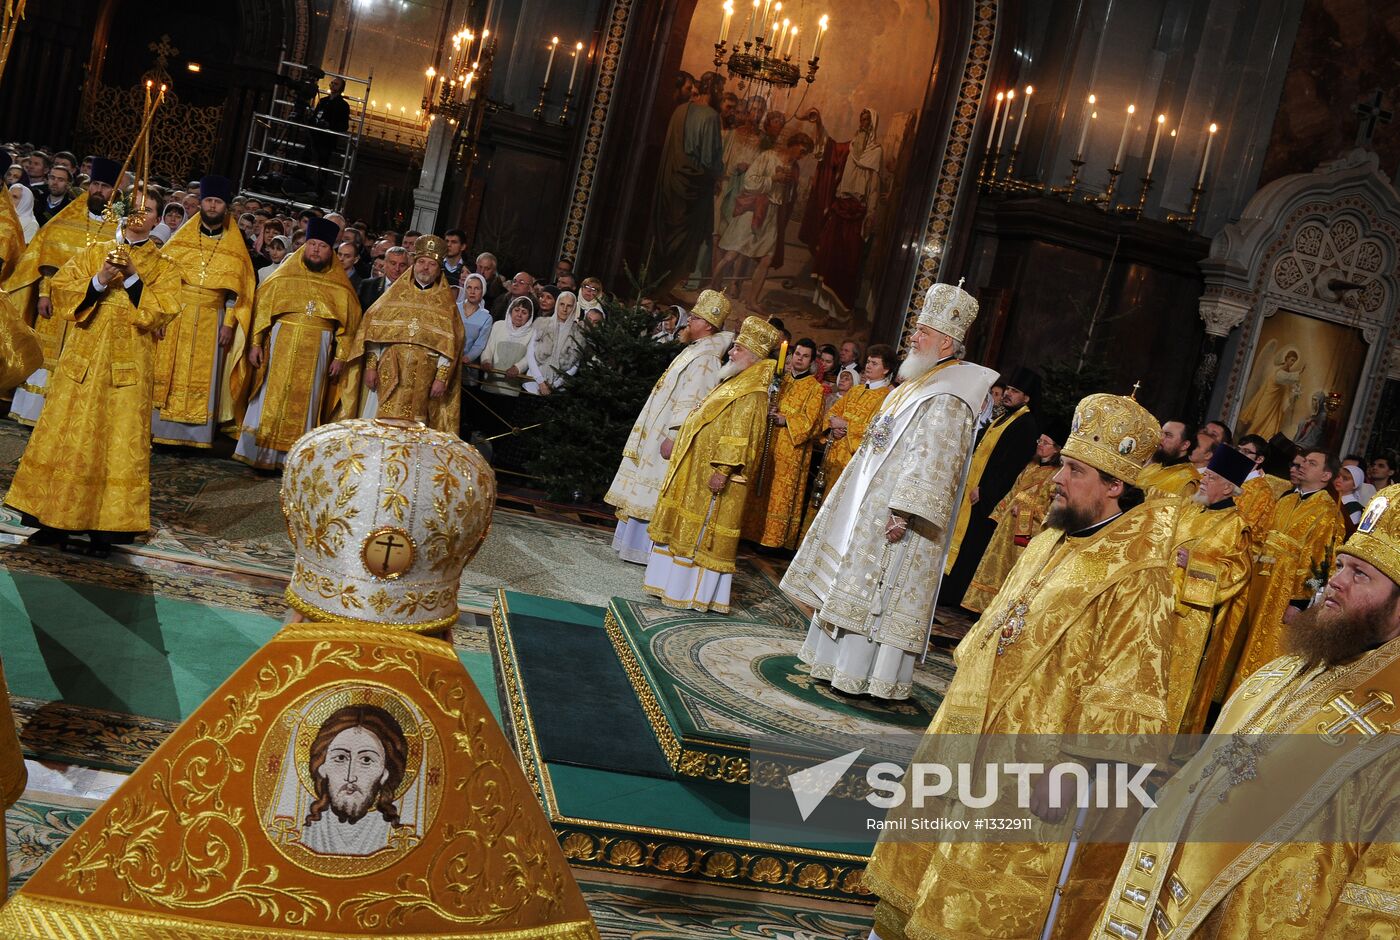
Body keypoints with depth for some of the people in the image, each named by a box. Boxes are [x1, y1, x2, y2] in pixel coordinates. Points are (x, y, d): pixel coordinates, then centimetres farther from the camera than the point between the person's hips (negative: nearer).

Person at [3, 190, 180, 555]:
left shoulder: (163, 267, 7)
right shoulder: (94, 253, 12)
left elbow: (162, 312, -6)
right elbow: (60, 289, 3)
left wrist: (131, 278, -16)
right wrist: (98, 281, -13)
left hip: (128, 366, -2)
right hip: (84, 359, 2)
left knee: (118, 443, -2)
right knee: (68, 438, 3)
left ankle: (105, 526, 2)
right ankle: (55, 520, 10)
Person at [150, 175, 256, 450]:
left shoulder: (236, 248, 6)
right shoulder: (181, 239, 6)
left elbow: (239, 291, 5)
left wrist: (230, 324, -4)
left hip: (212, 321, 0)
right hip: (176, 316, 0)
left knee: (203, 378, 2)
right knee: (169, 372, 1)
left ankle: (196, 435, 7)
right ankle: (161, 431, 6)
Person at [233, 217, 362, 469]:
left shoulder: (340, 286, 5)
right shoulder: (284, 276, 4)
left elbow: (348, 323, 5)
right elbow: (261, 307, 3)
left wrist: (340, 356, -2)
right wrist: (255, 343, -5)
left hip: (317, 351, 0)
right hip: (281, 346, 0)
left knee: (304, 403, 3)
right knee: (272, 399, 1)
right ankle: (258, 453, 7)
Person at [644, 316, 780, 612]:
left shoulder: (753, 394, -15)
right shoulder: (734, 383, 16)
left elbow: (740, 435, -23)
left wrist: (723, 469, -28)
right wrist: (677, 443, 22)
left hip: (713, 475, -10)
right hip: (694, 470, 10)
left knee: (701, 532, -4)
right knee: (684, 529, 12)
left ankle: (696, 591, 3)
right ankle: (674, 581, 19)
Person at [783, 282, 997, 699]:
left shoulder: (948, 399, -17)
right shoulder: (917, 383, 15)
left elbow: (934, 460, -25)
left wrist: (905, 511, -29)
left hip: (894, 511, -10)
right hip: (870, 501, 10)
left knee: (877, 587, -4)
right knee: (850, 582, 14)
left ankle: (865, 674, 5)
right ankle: (840, 659, 23)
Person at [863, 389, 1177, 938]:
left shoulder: (1136, 578, -20)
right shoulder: (1053, 540, 7)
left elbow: (1125, 698, -22)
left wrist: (1071, 765, -23)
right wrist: (953, 716, 18)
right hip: (973, 740, 9)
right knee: (921, 873, 21)